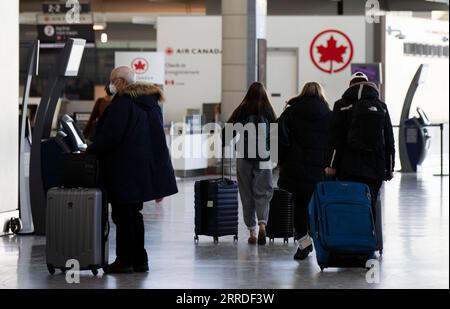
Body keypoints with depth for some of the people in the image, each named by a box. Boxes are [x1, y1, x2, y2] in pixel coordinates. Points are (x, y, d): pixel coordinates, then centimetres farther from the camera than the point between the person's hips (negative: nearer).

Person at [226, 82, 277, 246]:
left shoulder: (242, 111, -2)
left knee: (247, 194, 7)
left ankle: (252, 231, 9)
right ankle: (262, 224, -22)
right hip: (264, 159, 0)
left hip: (244, 158, 0)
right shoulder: (268, 112, -1)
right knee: (262, 193, 2)